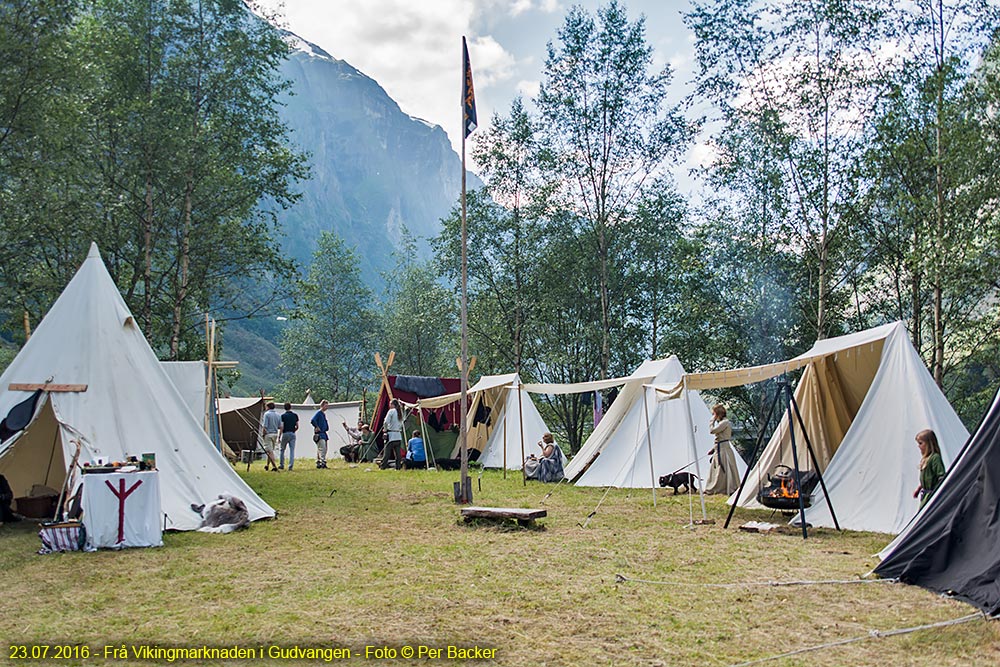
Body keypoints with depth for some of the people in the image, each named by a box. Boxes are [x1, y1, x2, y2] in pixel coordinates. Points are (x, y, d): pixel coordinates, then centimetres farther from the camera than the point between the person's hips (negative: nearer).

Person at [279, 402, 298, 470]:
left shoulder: (283, 415, -5)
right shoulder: (295, 415, 5)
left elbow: (282, 427, -10)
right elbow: (297, 427, 7)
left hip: (285, 434, -2)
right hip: (292, 434, 2)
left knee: (282, 450, 13)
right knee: (292, 450, 1)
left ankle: (282, 465, 19)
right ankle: (290, 466, -5)